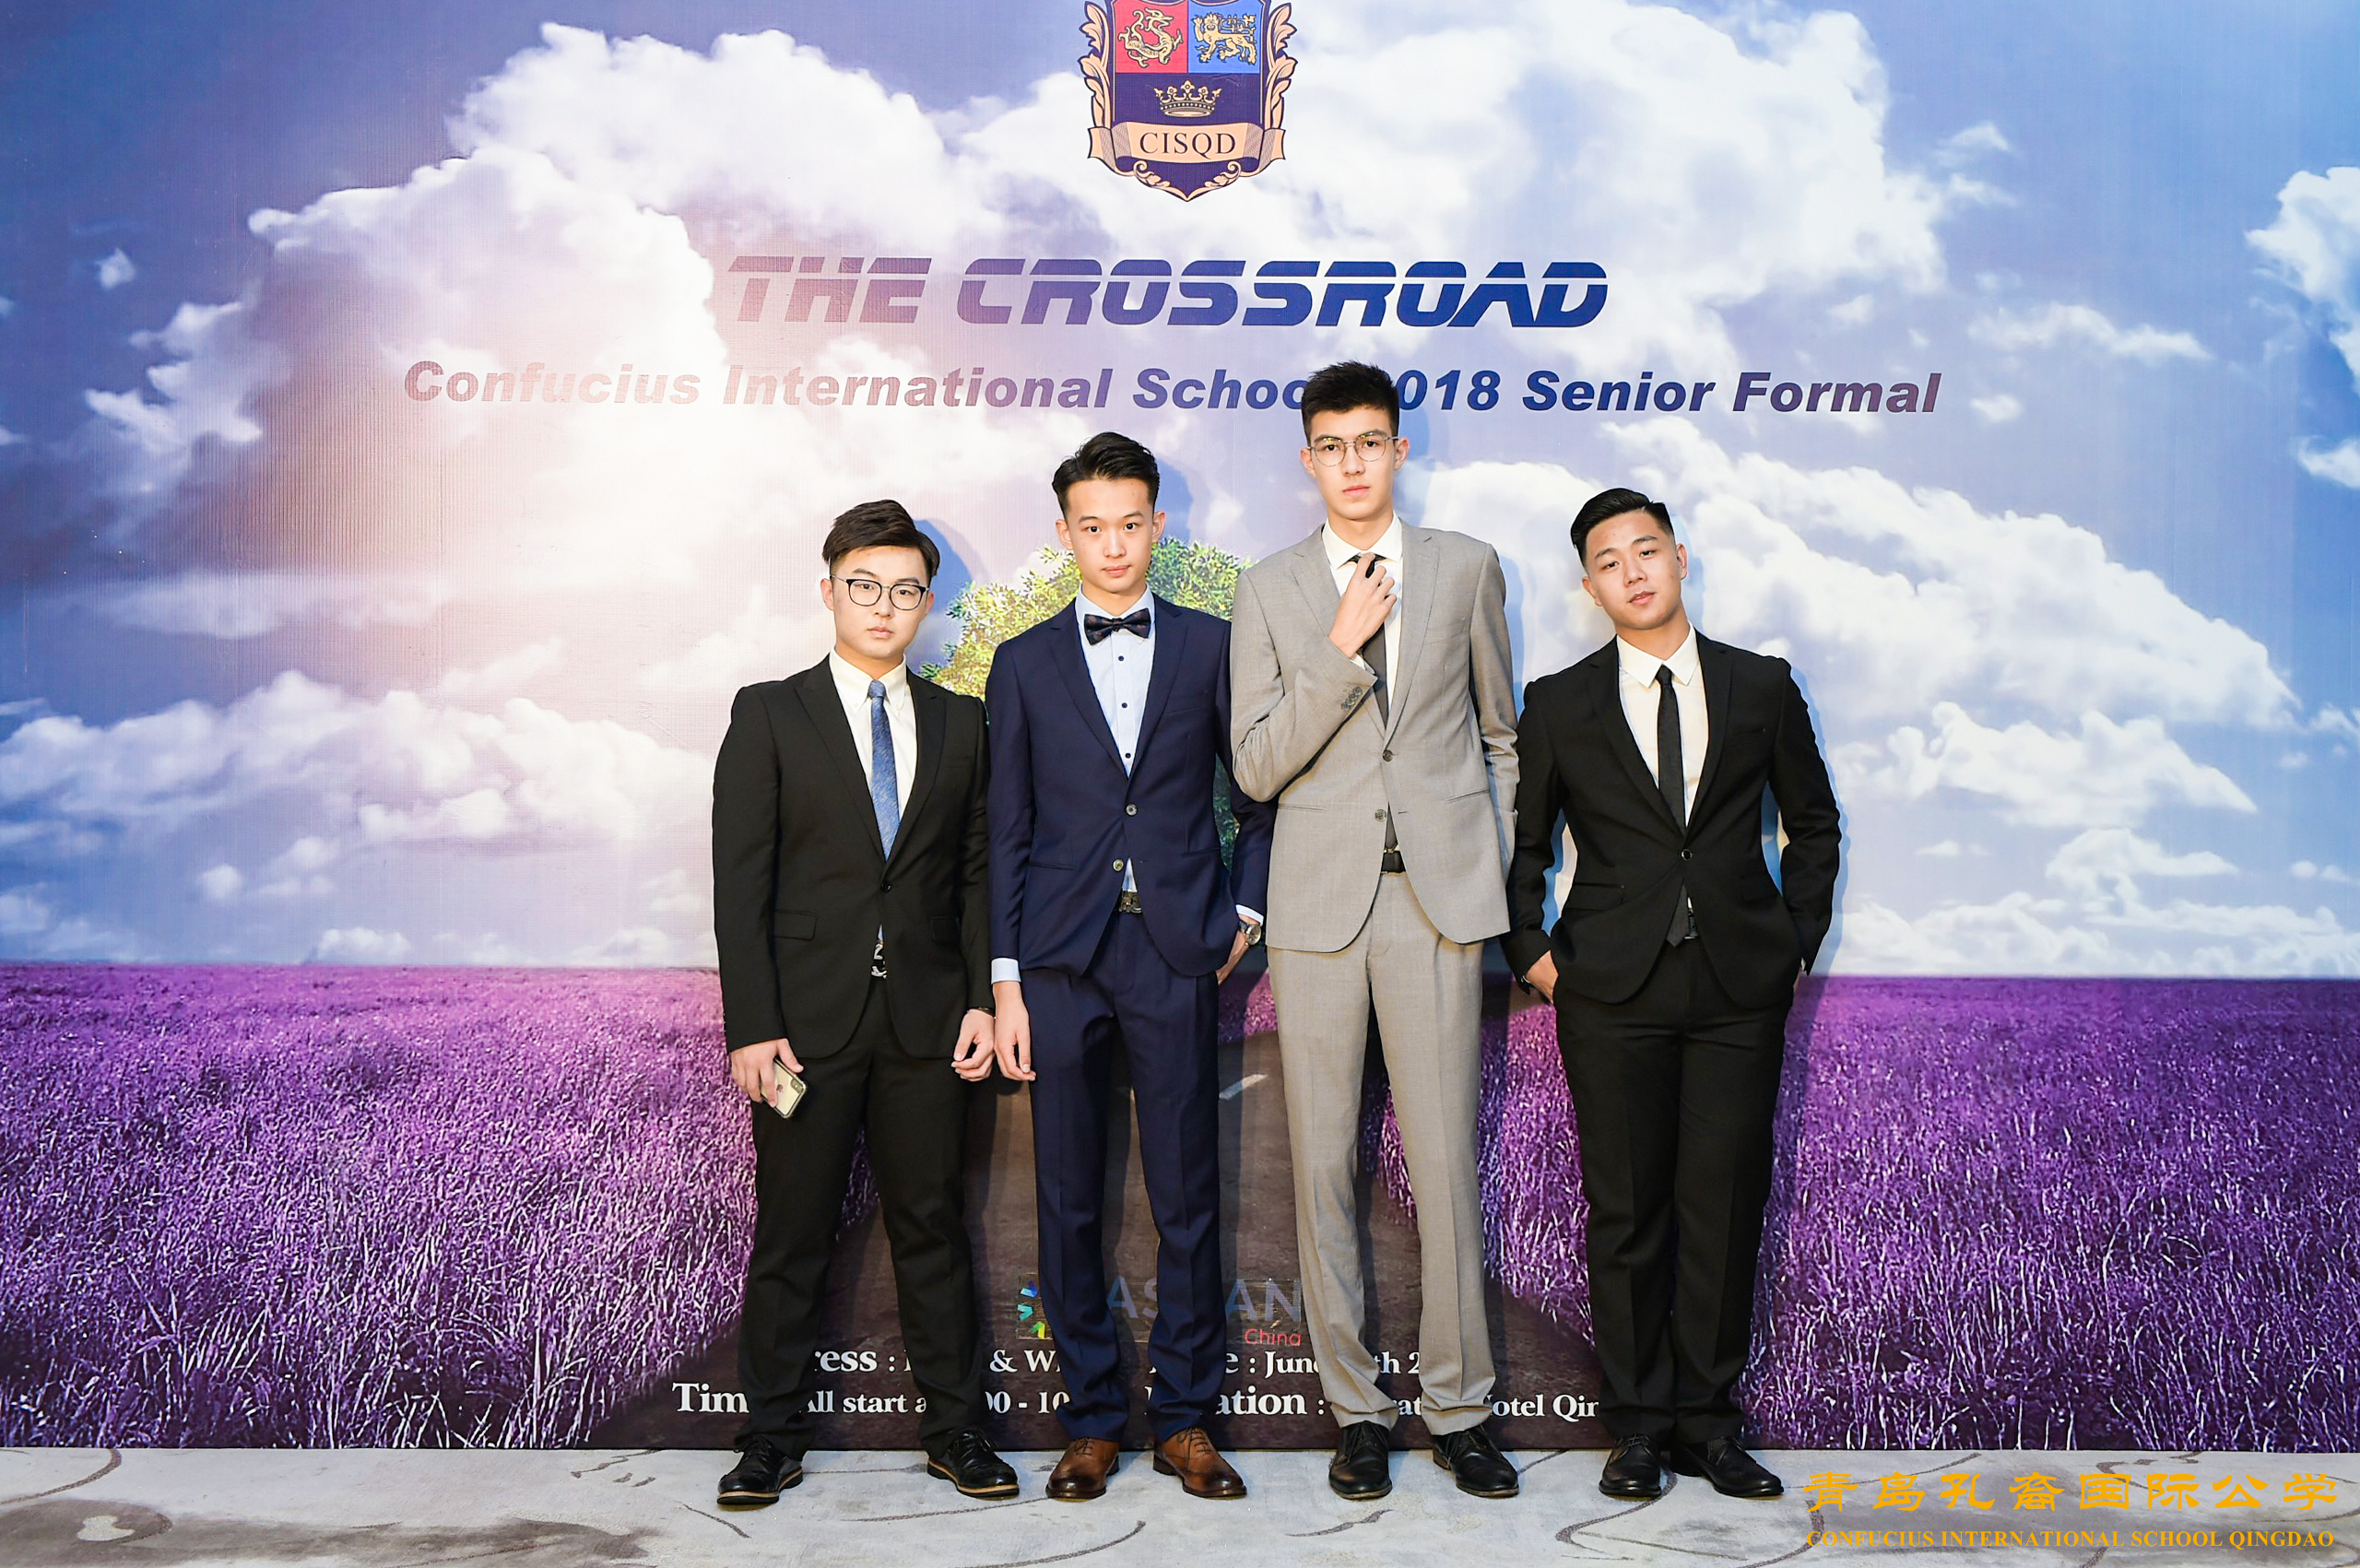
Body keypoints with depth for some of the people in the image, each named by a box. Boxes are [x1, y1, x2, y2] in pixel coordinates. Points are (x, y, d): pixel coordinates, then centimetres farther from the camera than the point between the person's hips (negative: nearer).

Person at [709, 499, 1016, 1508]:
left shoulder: (959, 723, 11)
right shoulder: (770, 715, 2)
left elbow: (975, 874, 11)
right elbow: (740, 881, -4)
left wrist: (981, 998, 0)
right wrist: (752, 1026, -11)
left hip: (927, 1017, 2)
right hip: (808, 1016, -2)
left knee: (932, 1224, 9)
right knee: (792, 1230, 5)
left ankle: (954, 1429, 19)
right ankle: (773, 1438, 18)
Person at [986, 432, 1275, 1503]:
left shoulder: (1209, 647, 7)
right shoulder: (1025, 663, 8)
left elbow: (1261, 793, 13)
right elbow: (1007, 831, 6)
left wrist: (1244, 911, 2)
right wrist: (1005, 980, 0)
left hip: (1176, 951, 0)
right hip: (1062, 954, 1)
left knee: (1188, 1198, 3)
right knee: (1069, 1202, 5)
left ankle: (1184, 1419, 16)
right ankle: (1091, 1420, 18)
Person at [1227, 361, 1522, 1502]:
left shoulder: (1467, 568, 9)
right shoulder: (1269, 591, 6)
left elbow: (1499, 733, 17)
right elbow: (1256, 767, -2)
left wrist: (1498, 871, 12)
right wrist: (1342, 647, -12)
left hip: (1440, 895, 0)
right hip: (1319, 898, 1)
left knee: (1445, 1159, 0)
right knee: (1324, 1161, 5)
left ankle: (1457, 1408, 15)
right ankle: (1356, 1409, 18)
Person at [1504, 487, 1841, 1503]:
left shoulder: (1762, 686, 8)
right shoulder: (1558, 704, 6)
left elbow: (1812, 823, 17)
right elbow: (1523, 841, 13)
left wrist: (1797, 941, 8)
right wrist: (1531, 950, 3)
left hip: (1742, 989, 1)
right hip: (1612, 994, -1)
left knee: (1726, 1206, 3)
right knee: (1626, 1210, 3)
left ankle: (1707, 1417, 17)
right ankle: (1638, 1421, 16)